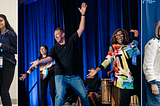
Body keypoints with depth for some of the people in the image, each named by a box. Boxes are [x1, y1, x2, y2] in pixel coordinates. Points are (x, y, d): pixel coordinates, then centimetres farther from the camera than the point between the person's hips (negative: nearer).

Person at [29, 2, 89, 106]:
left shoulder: (71, 42, 8)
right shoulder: (54, 48, 7)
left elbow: (81, 29, 5)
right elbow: (49, 58, -10)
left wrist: (83, 14, -1)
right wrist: (39, 61, -30)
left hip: (74, 76, 2)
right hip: (60, 76, -1)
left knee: (84, 95, 2)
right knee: (60, 95, -23)